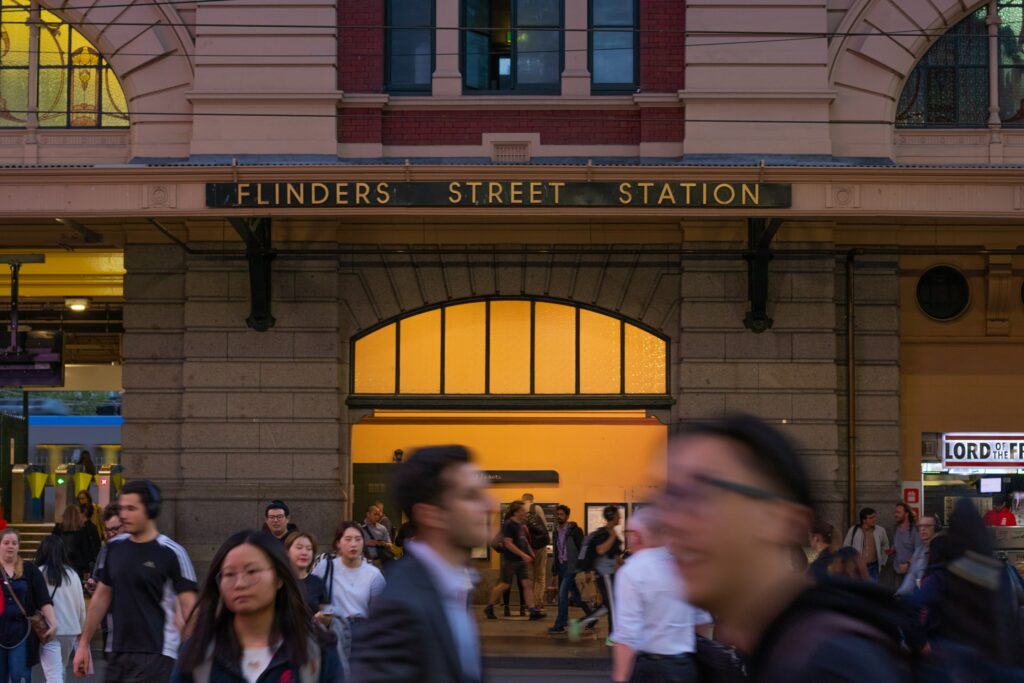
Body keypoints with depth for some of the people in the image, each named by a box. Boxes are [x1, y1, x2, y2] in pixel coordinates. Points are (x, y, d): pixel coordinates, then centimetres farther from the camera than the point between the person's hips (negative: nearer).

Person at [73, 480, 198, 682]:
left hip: (155, 654, -6)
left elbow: (188, 607, -10)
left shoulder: (171, 553, -8)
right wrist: (83, 643, 13)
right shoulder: (112, 548, 7)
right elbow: (101, 598, 15)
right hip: (116, 652, 6)